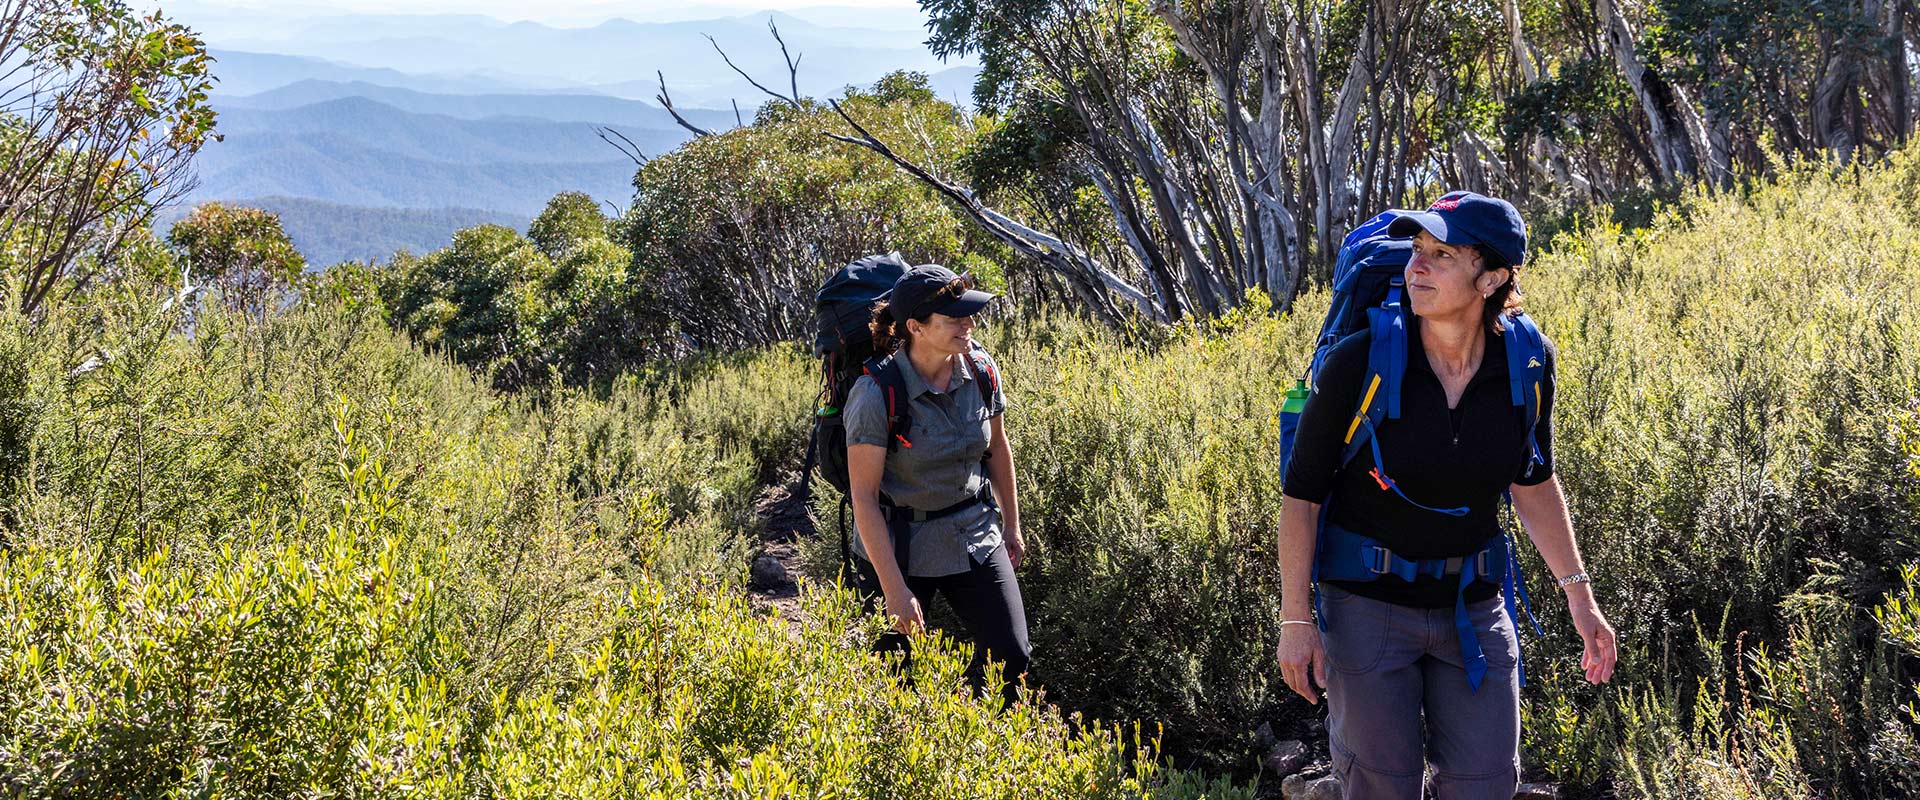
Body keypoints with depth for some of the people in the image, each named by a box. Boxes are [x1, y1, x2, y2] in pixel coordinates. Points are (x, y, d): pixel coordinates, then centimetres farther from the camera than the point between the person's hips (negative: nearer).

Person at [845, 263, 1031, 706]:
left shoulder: (981, 370, -8)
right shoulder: (877, 394, -24)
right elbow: (864, 496, -20)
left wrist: (1011, 526, 18)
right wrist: (894, 590, -21)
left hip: (974, 533, 4)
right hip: (899, 545, -4)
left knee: (1010, 655, -1)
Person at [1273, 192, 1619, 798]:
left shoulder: (1527, 362, -9)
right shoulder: (1360, 362, -19)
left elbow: (1533, 481, 8)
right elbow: (1301, 492, -11)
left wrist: (1579, 596, 7)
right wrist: (1296, 620, -11)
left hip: (1472, 605, 3)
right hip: (1369, 603, -3)